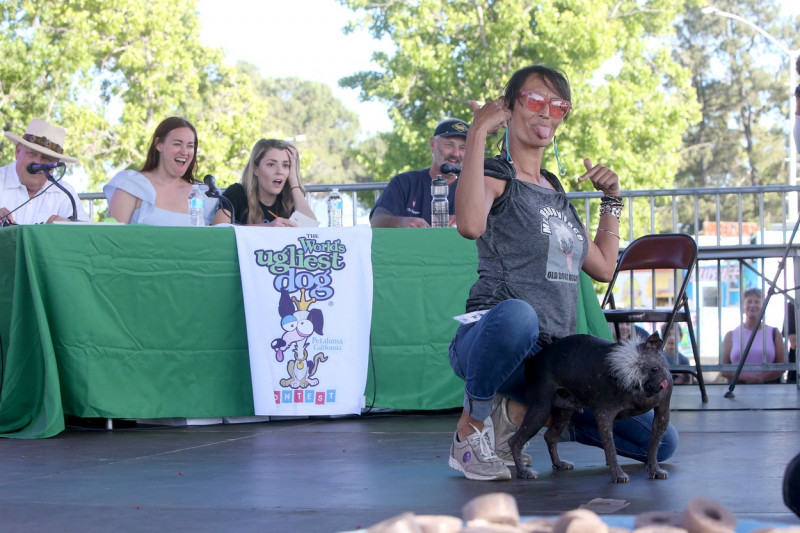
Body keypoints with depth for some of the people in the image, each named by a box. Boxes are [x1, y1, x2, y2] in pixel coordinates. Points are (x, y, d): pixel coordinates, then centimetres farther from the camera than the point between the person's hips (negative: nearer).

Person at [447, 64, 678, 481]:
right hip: (489, 337, -7)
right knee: (516, 314, -45)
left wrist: (612, 199, 23)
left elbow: (603, 267, 29)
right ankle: (472, 424, -16)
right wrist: (478, 133, -20)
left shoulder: (555, 191, 21)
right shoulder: (496, 175, 0)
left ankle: (518, 411, 5)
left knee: (660, 441, -2)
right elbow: (471, 225, -26)